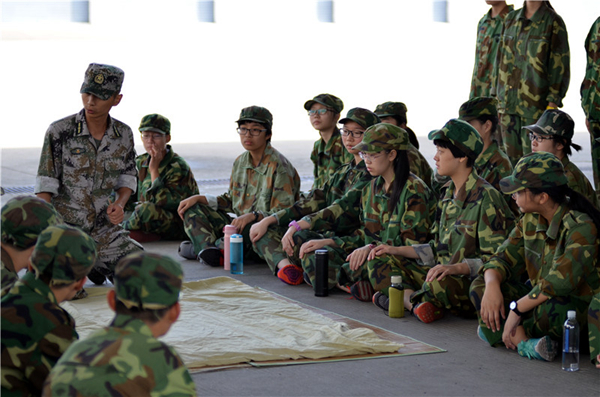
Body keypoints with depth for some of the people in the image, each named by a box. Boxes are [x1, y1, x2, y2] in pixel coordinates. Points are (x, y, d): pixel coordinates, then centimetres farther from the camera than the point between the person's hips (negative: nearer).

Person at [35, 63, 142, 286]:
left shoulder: (123, 135, -1)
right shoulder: (59, 132, -13)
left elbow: (127, 178, 11)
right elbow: (45, 187, -11)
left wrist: (120, 204, -11)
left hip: (103, 228, 4)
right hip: (64, 224, -4)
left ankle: (94, 264, 24)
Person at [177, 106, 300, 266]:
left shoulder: (279, 167, -14)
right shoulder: (240, 162, 10)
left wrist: (253, 216, -34)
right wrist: (199, 198, 7)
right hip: (239, 225, 8)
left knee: (248, 229, -42)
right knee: (192, 210, 1)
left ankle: (198, 247, -20)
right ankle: (207, 249, -29)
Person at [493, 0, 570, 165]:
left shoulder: (553, 22, -4)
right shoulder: (511, 19, 13)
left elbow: (560, 65, -6)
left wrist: (553, 103, -12)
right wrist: (495, 95, 15)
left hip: (536, 104, -5)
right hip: (508, 102, 5)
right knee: (511, 158, 7)